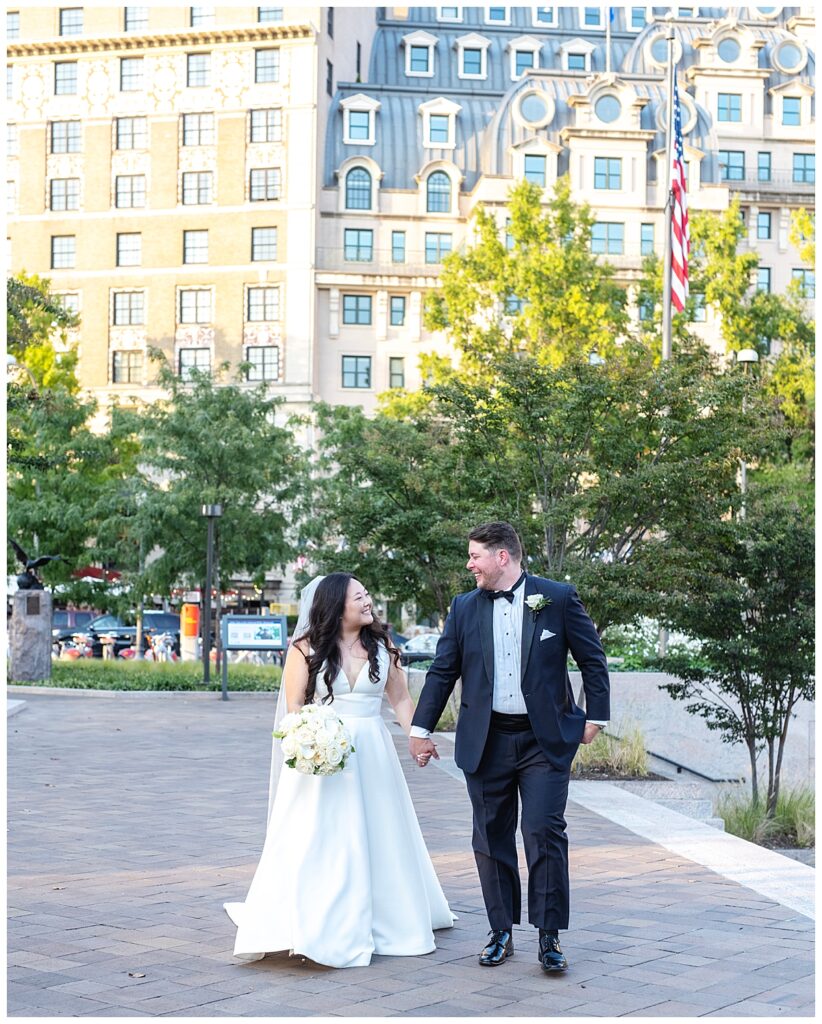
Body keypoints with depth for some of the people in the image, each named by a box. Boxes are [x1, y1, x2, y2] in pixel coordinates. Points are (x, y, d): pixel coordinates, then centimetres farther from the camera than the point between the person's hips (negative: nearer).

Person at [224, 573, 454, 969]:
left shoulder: (382, 647, 5)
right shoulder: (306, 649, -3)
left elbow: (400, 699, 9)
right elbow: (293, 708, -4)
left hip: (372, 756, 3)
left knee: (377, 839, 11)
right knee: (316, 843, -4)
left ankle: (383, 921, 26)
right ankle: (313, 930, 1)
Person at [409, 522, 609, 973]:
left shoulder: (558, 598, -2)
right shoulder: (464, 607, 6)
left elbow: (592, 659, 3)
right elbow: (442, 671, 10)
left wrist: (595, 716, 1)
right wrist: (420, 728, 9)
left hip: (545, 740, -3)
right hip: (486, 742, 3)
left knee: (545, 832, -7)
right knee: (491, 839, 7)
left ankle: (549, 936, 3)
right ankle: (501, 932, 19)